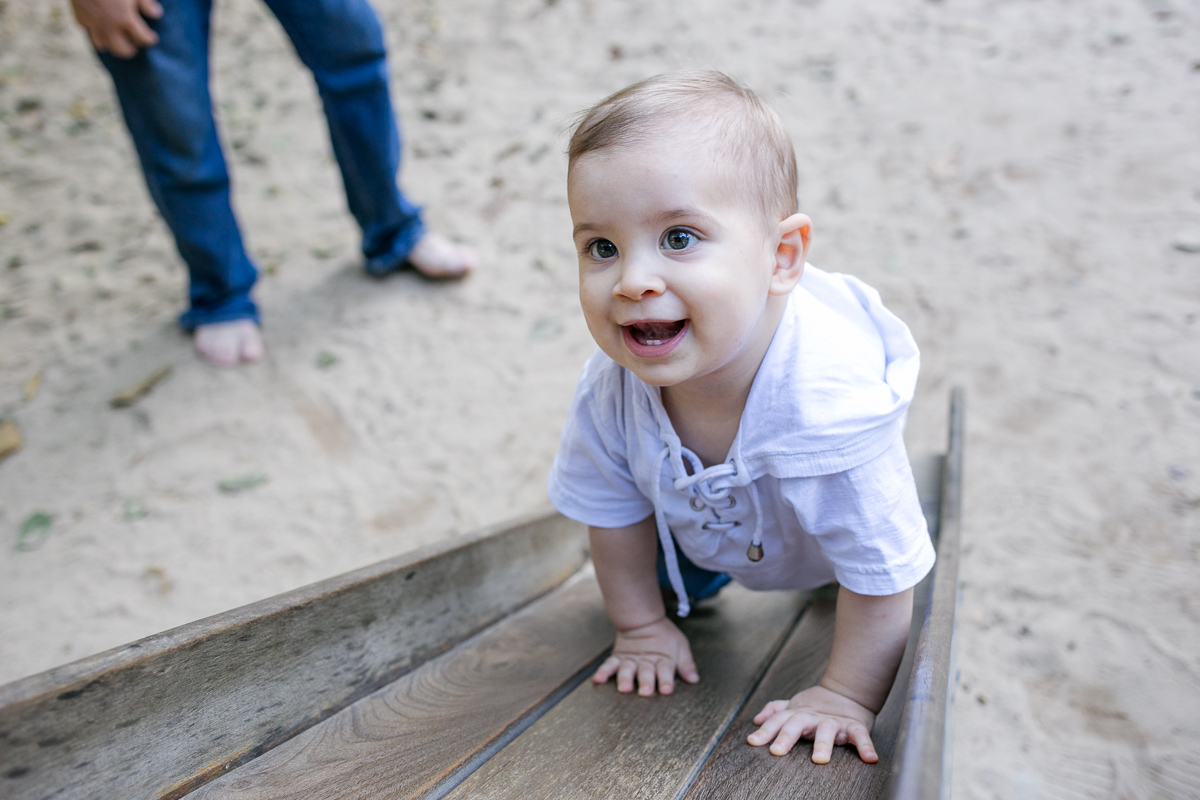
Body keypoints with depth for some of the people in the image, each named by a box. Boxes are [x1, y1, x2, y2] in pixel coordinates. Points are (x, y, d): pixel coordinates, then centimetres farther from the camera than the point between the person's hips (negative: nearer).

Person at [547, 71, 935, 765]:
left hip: (821, 538, -2)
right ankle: (696, 584, 53)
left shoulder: (828, 403, -49)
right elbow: (613, 510, -13)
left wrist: (846, 697, -25)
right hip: (701, 522, 3)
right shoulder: (611, 387, -35)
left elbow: (882, 573, -34)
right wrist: (642, 626, -5)